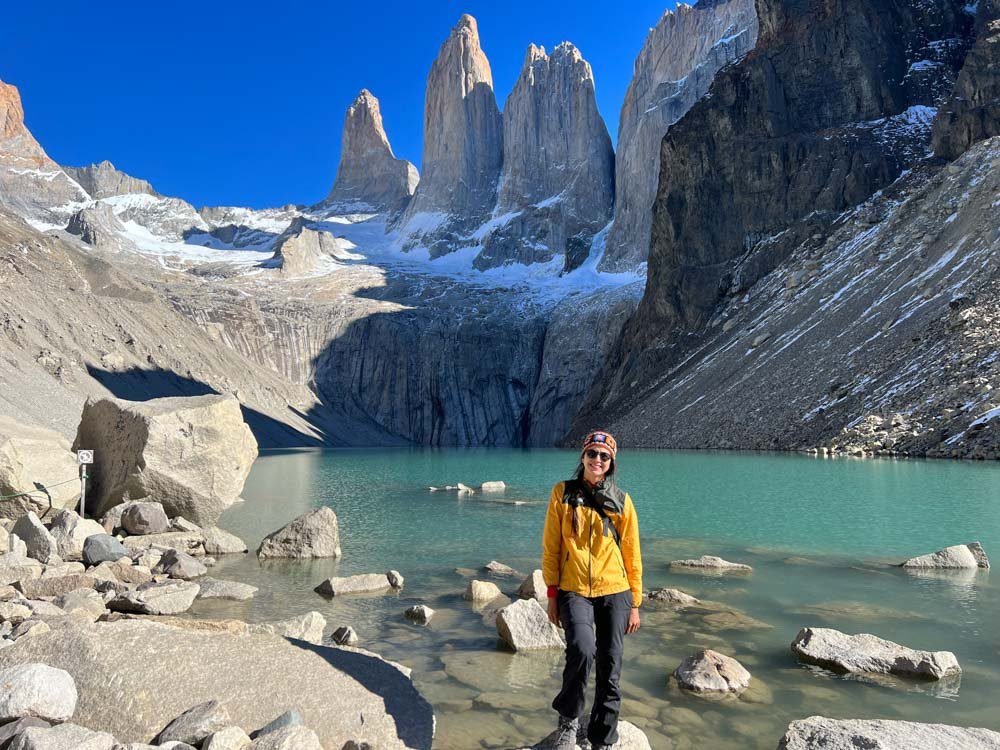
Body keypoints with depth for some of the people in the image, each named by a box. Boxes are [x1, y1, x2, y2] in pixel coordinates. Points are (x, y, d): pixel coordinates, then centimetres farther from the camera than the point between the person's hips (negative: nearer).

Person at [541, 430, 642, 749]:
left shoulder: (621, 501, 3)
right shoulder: (563, 493, 0)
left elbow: (632, 555, 6)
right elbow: (551, 548, 2)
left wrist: (635, 604, 5)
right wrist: (552, 595, -1)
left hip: (614, 593, 2)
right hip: (574, 592, -2)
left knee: (610, 670, 4)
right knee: (582, 651, -24)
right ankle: (568, 717, 3)